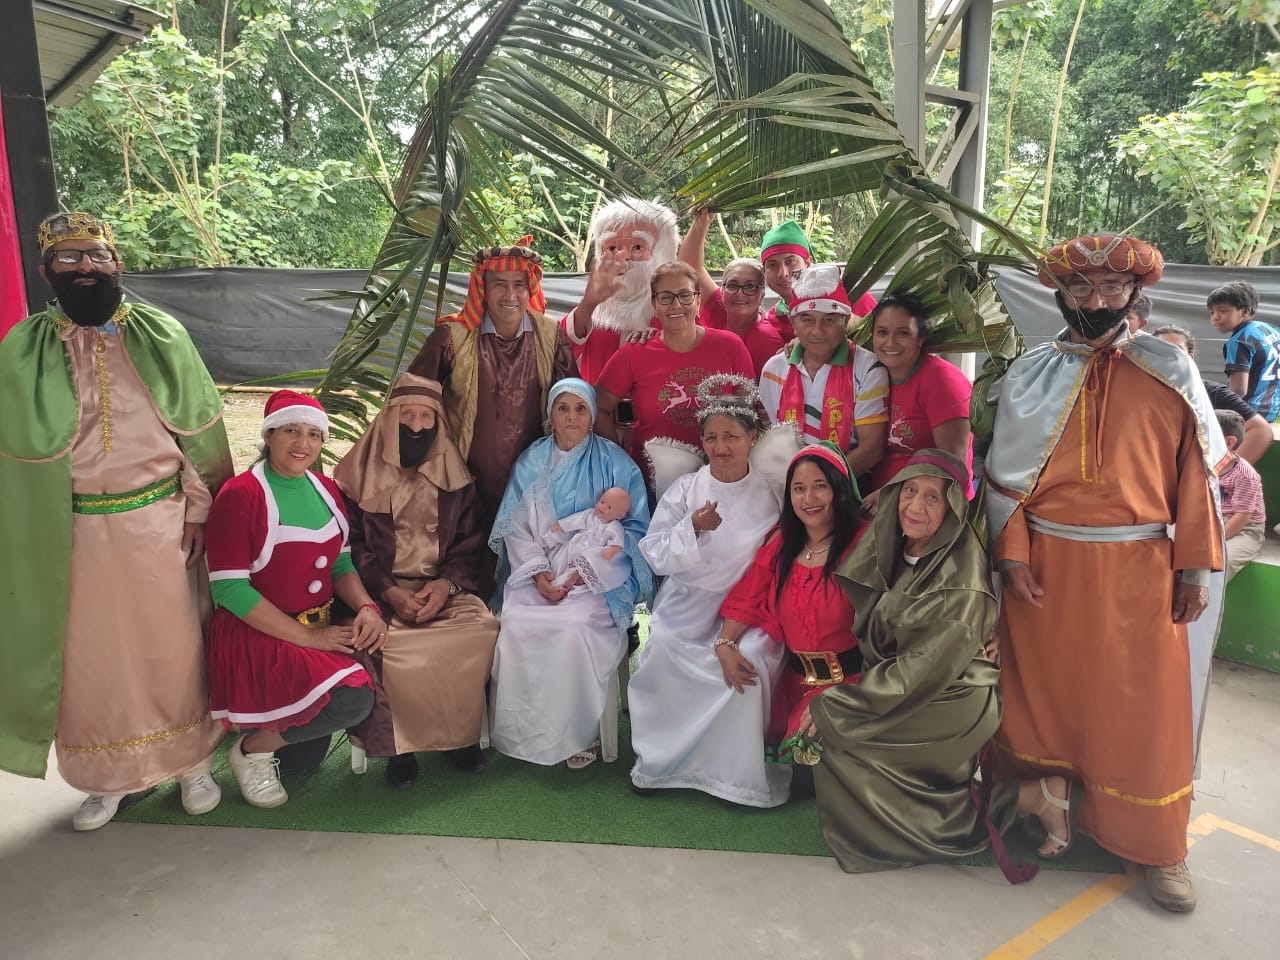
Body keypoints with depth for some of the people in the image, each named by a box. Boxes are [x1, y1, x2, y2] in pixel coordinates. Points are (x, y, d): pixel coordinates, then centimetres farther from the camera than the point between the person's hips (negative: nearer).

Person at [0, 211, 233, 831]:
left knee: (172, 649, 8)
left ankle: (191, 764, 25)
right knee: (91, 658, 10)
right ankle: (107, 778, 27)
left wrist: (198, 510, -2)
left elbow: (199, 428, 2)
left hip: (158, 522, 0)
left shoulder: (160, 335, 1)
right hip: (76, 532, 1)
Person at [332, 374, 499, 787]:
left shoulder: (454, 477, 12)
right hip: (378, 591, -2)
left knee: (483, 628, -26)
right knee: (384, 642, -32)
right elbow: (348, 547, -1)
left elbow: (471, 544, 8)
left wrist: (448, 583, -12)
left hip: (443, 589, 2)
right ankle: (399, 744, -12)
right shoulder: (359, 474, 6)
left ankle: (460, 732, -7)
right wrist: (387, 591, -15)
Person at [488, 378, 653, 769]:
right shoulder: (530, 463, 11)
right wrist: (539, 571, -11)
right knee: (516, 624, -26)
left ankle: (581, 734, -12)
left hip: (597, 578, -2)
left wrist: (584, 571, -12)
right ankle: (524, 733, -7)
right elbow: (515, 527, 6)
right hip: (538, 572, 3)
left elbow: (633, 528, -2)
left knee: (575, 626, -32)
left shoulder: (615, 463, 3)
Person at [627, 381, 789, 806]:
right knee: (663, 652, -24)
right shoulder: (684, 490, 3)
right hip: (686, 609, 1)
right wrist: (692, 528, -20)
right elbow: (655, 556, -4)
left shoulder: (770, 497, 2)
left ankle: (740, 772, -3)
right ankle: (660, 760, -1)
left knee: (750, 661, -26)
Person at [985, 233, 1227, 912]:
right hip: (1046, 569, 1)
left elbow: (1196, 471, 1)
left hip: (1139, 570, -1)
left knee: (1144, 709, 6)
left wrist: (1195, 567, -3)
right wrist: (1012, 556, -5)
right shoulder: (1030, 374, 4)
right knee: (1041, 697, 11)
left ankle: (1155, 848, 24)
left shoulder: (1170, 370, 2)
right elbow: (1005, 474, 3)